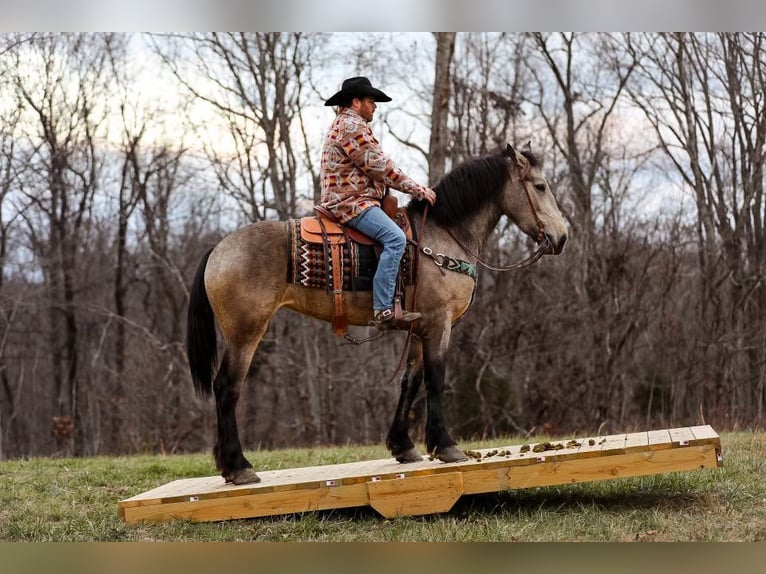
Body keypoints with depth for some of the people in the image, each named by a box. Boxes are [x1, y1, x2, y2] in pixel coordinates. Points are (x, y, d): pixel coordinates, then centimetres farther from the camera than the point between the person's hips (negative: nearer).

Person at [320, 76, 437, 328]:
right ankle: (383, 311, -34)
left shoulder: (344, 124, 24)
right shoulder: (352, 126, -11)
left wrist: (413, 189, 18)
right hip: (350, 202, -12)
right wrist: (418, 190, -8)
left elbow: (374, 167, 26)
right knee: (395, 238, -26)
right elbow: (380, 167, -15)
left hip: (346, 200, 12)